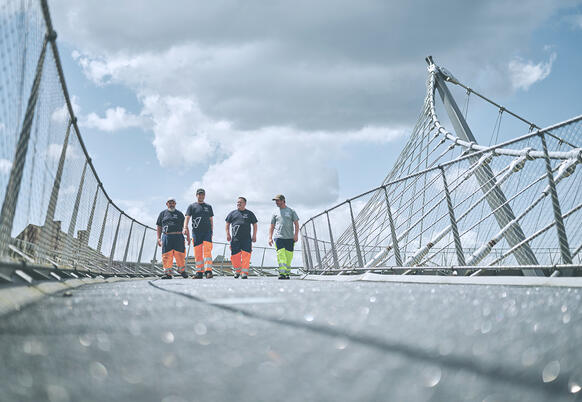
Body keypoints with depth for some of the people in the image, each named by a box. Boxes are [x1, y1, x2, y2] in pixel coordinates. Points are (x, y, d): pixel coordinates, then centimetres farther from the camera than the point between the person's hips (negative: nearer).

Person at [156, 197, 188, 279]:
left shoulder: (179, 214, 17)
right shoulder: (163, 213, 17)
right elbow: (159, 227, 16)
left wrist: (188, 237, 4)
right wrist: (158, 238, 6)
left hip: (178, 236, 0)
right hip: (166, 236, 0)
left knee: (180, 254, -4)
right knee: (166, 255, -5)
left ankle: (182, 270, 13)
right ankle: (167, 273, 0)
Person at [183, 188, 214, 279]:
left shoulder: (208, 207, 18)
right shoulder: (192, 206, 11)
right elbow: (187, 218, 0)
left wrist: (211, 231, 9)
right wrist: (185, 228, -16)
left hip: (207, 231, 0)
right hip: (196, 232, 0)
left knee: (207, 251, -12)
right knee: (197, 253, 0)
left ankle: (208, 270, -17)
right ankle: (199, 272, 6)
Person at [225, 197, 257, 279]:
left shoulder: (249, 213, 12)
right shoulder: (232, 213, 15)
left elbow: (254, 225, 14)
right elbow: (227, 224, 19)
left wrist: (254, 235, 5)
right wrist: (227, 234, 7)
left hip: (246, 238, -1)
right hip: (235, 238, 2)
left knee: (246, 255, -11)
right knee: (234, 255, 1)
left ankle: (244, 273, -6)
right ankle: (237, 271, 22)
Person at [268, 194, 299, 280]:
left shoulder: (291, 211, 10)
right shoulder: (275, 212, 13)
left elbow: (296, 224, 7)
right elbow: (272, 226, 16)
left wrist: (296, 235, -6)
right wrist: (270, 237, 7)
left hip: (289, 237, 0)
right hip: (278, 237, 0)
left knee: (289, 256, 0)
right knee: (280, 255, -13)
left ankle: (287, 273, 12)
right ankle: (282, 273, -17)